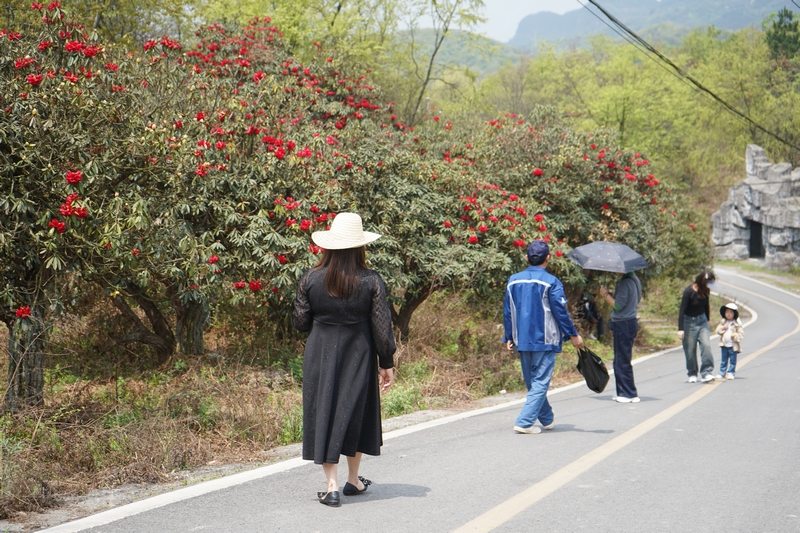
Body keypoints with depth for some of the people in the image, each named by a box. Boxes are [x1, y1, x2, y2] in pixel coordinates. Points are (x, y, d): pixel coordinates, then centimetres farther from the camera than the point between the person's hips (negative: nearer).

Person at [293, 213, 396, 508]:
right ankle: (353, 480, 28)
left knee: (324, 413, 6)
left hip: (320, 357, 0)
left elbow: (301, 322, 0)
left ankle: (332, 485, -1)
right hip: (358, 359, 0)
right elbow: (382, 328, -7)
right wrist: (387, 364, 4)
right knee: (356, 413, 16)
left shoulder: (310, 279, -6)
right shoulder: (371, 282, -10)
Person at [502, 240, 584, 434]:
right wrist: (573, 335, 1)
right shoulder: (551, 282, -10)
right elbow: (561, 312, -9)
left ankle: (547, 418, 32)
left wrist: (508, 338, 16)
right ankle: (524, 422, -10)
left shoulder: (513, 280, 5)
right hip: (545, 341, -5)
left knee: (532, 382, 17)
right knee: (540, 382, -1)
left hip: (522, 340, 6)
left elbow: (507, 312, 8)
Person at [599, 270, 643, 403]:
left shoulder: (625, 283, -18)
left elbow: (618, 305, -22)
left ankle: (630, 394, 1)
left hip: (623, 324, -10)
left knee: (622, 361, -4)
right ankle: (623, 392, 19)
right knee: (619, 361, 15)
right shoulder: (634, 280, 13)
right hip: (630, 321, 10)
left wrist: (605, 294, -8)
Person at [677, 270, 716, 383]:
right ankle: (692, 374, 16)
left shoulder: (705, 291, -2)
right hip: (689, 322, -5)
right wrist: (680, 329, -23)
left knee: (706, 345, -12)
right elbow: (682, 310, -19)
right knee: (690, 350, 1)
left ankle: (706, 373, -13)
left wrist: (707, 322, 22)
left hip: (702, 320, 5)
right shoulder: (689, 291, -19)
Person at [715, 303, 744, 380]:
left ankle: (731, 373, 12)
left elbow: (741, 333, -5)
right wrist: (722, 328, -12)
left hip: (733, 346, -3)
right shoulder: (722, 322, 8)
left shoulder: (737, 323, -4)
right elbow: (718, 331, 6)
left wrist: (735, 336, -22)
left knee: (732, 360, 4)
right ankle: (722, 373, 17)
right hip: (724, 345, 3)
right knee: (723, 360, 10)